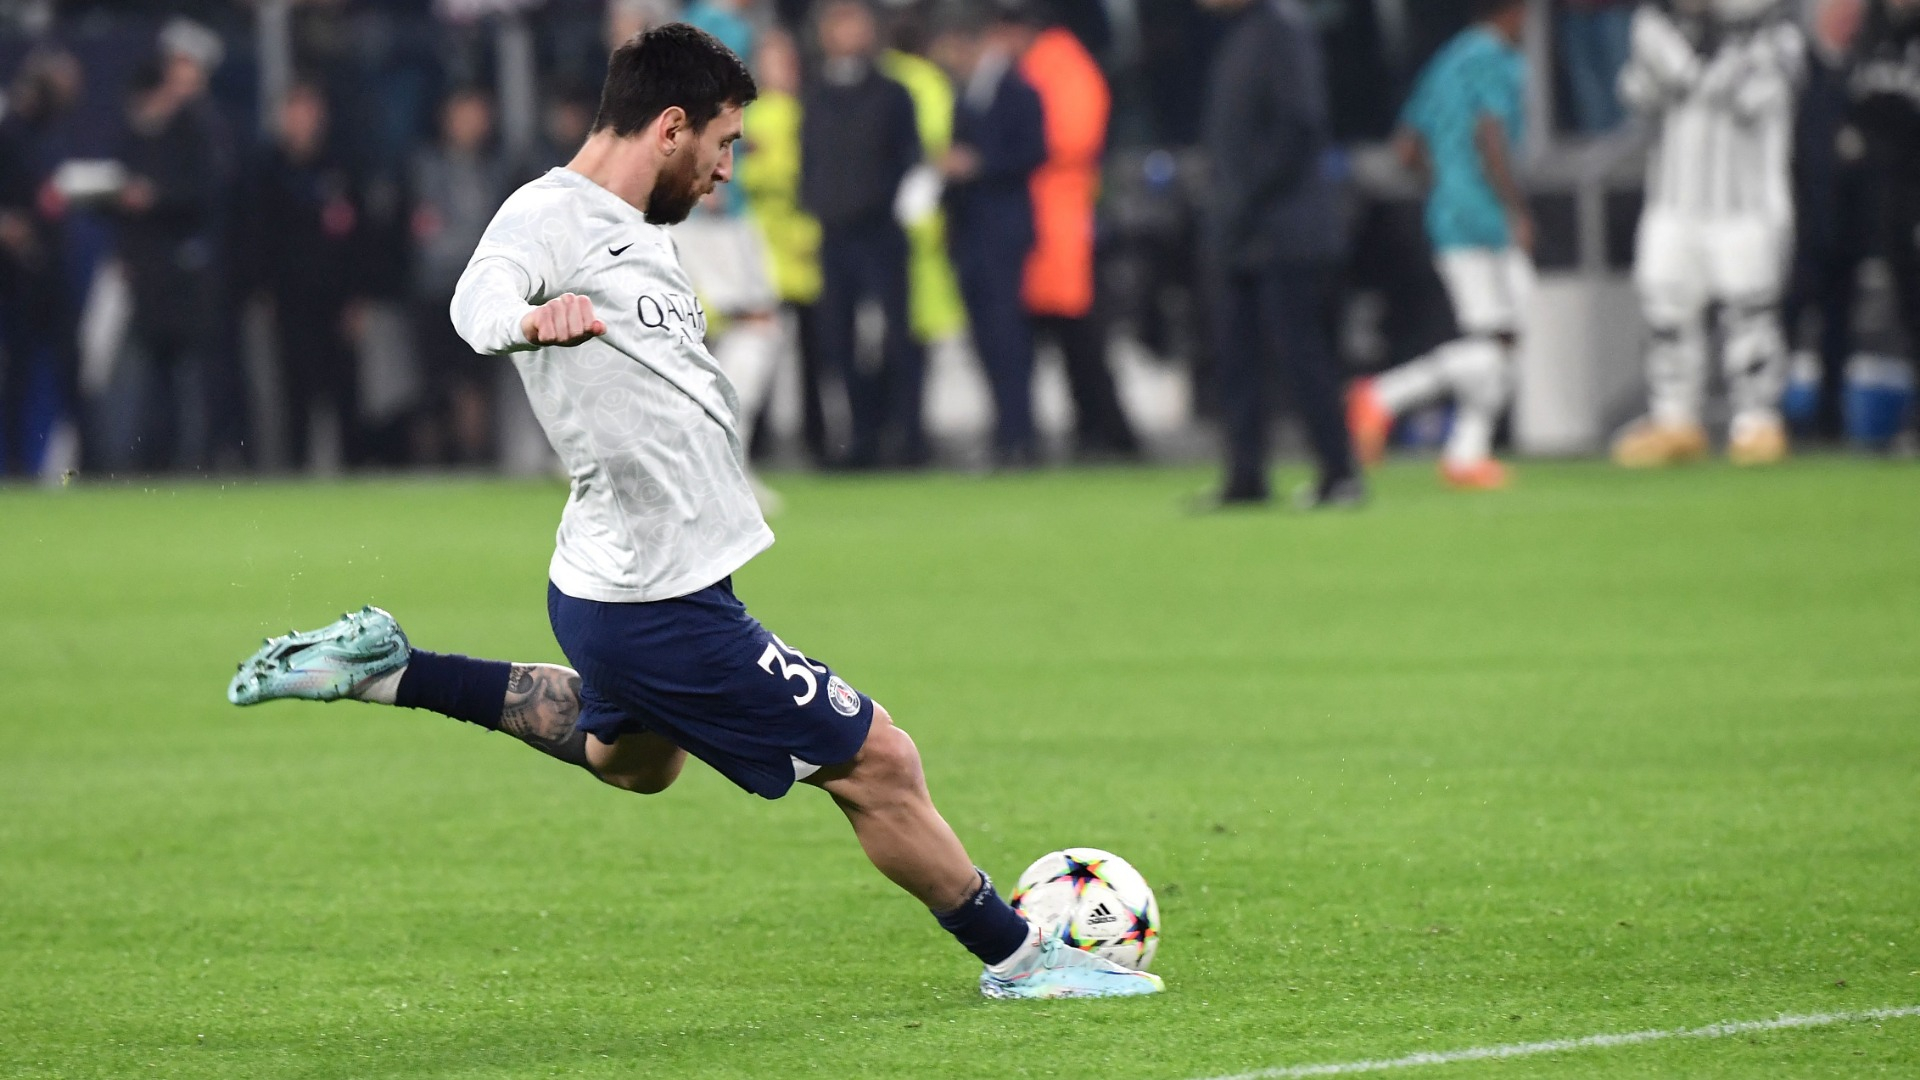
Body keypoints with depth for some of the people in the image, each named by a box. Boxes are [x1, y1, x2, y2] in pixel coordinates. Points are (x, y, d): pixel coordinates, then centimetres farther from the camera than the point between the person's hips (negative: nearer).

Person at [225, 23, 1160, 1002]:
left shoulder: (636, 229, 10)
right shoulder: (552, 216, -19)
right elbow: (480, 299, -41)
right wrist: (531, 321, -61)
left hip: (617, 582, 11)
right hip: (662, 603, -11)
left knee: (628, 758, 38)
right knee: (877, 764, -3)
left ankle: (388, 672, 32)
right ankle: (1018, 958, 12)